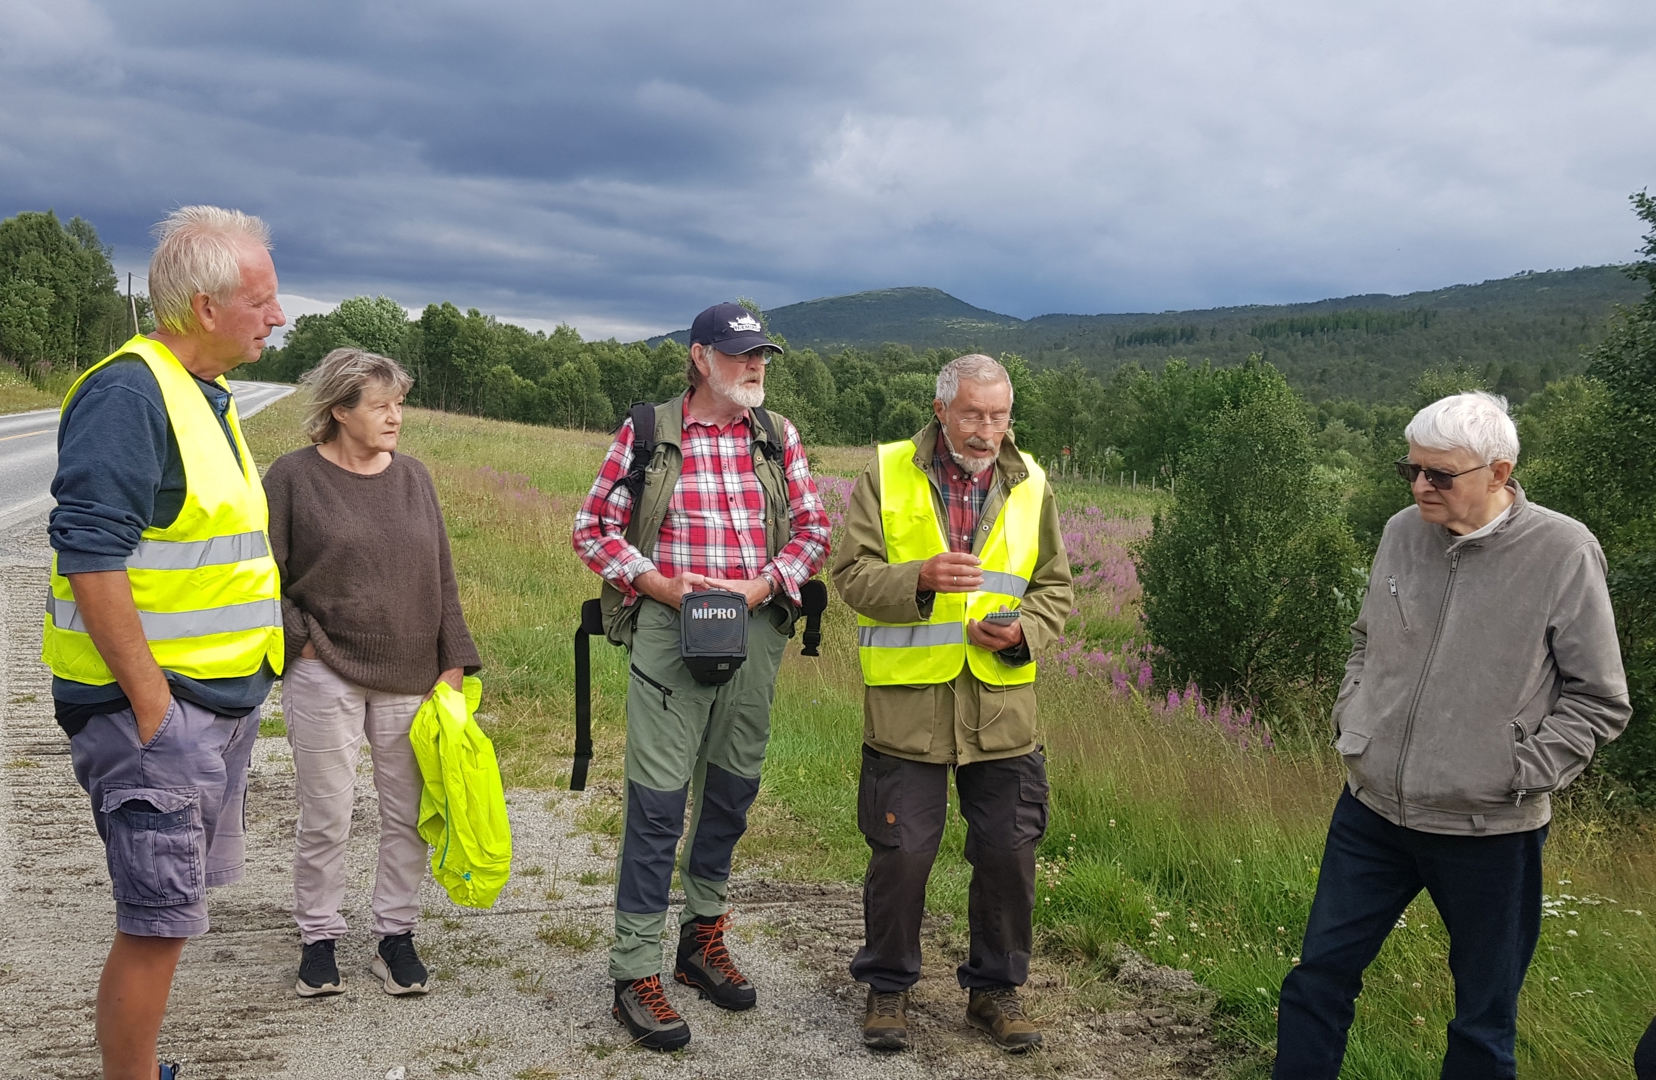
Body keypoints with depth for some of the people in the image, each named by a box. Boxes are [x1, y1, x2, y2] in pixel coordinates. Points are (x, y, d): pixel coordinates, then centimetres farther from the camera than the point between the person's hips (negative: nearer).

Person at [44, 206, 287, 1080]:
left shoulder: (208, 394, 13)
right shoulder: (128, 392, -17)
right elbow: (88, 554, -23)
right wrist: (149, 700, -22)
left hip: (220, 703, 9)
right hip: (152, 703, -9)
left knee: (169, 909, 18)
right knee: (161, 920, -4)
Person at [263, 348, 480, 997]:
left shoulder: (412, 477, 8)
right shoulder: (294, 476, -3)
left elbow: (441, 578, 10)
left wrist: (452, 664, 6)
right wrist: (300, 641, -8)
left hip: (409, 677, 4)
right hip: (325, 676, -3)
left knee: (409, 812, 8)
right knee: (325, 816, 5)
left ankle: (396, 935, 22)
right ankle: (318, 939, 22)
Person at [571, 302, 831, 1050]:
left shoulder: (778, 437, 7)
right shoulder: (646, 434, -2)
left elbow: (812, 529, 8)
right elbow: (593, 527, 1)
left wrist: (761, 586, -9)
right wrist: (662, 586, -11)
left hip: (754, 632, 4)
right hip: (668, 631, -4)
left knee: (731, 792, 14)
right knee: (657, 803, -4)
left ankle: (704, 939, 33)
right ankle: (636, 974, 5)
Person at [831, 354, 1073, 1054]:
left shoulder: (1029, 484, 8)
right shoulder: (886, 475, 0)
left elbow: (1056, 587, 13)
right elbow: (852, 573, -5)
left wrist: (1022, 632, -7)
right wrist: (921, 579, -23)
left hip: (1002, 702, 3)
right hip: (906, 701, -3)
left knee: (1009, 853, 8)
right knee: (900, 853, 4)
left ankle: (995, 989, 28)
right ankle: (888, 987, 26)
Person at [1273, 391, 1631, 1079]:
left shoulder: (1564, 551, -13)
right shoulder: (1402, 532, -1)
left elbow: (1599, 700, -7)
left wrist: (1519, 775, -13)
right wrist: (1352, 725, 6)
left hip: (1491, 834, -4)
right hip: (1371, 813, 4)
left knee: (1484, 1020, 13)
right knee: (1320, 975, 13)